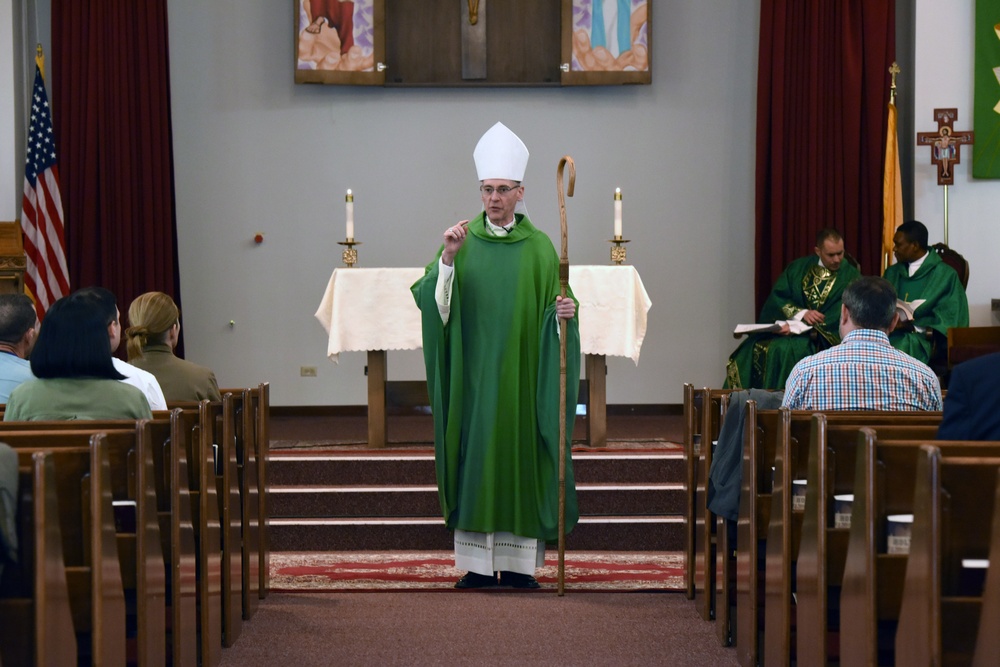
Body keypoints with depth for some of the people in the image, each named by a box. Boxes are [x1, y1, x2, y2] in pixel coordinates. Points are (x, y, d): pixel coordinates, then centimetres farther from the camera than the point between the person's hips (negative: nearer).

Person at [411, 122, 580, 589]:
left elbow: (553, 306, 4)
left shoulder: (538, 247, 4)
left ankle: (519, 561, 8)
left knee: (520, 456, 1)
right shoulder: (462, 240, 4)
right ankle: (478, 563, 7)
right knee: (474, 455, 0)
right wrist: (447, 260, -20)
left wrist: (564, 312, -17)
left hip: (521, 375, 0)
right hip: (473, 372, 0)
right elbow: (434, 302, -6)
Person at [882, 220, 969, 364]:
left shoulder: (945, 275, 1)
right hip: (890, 333, 4)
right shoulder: (892, 273, 18)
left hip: (923, 339, -4)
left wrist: (912, 326, -16)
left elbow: (947, 320, -4)